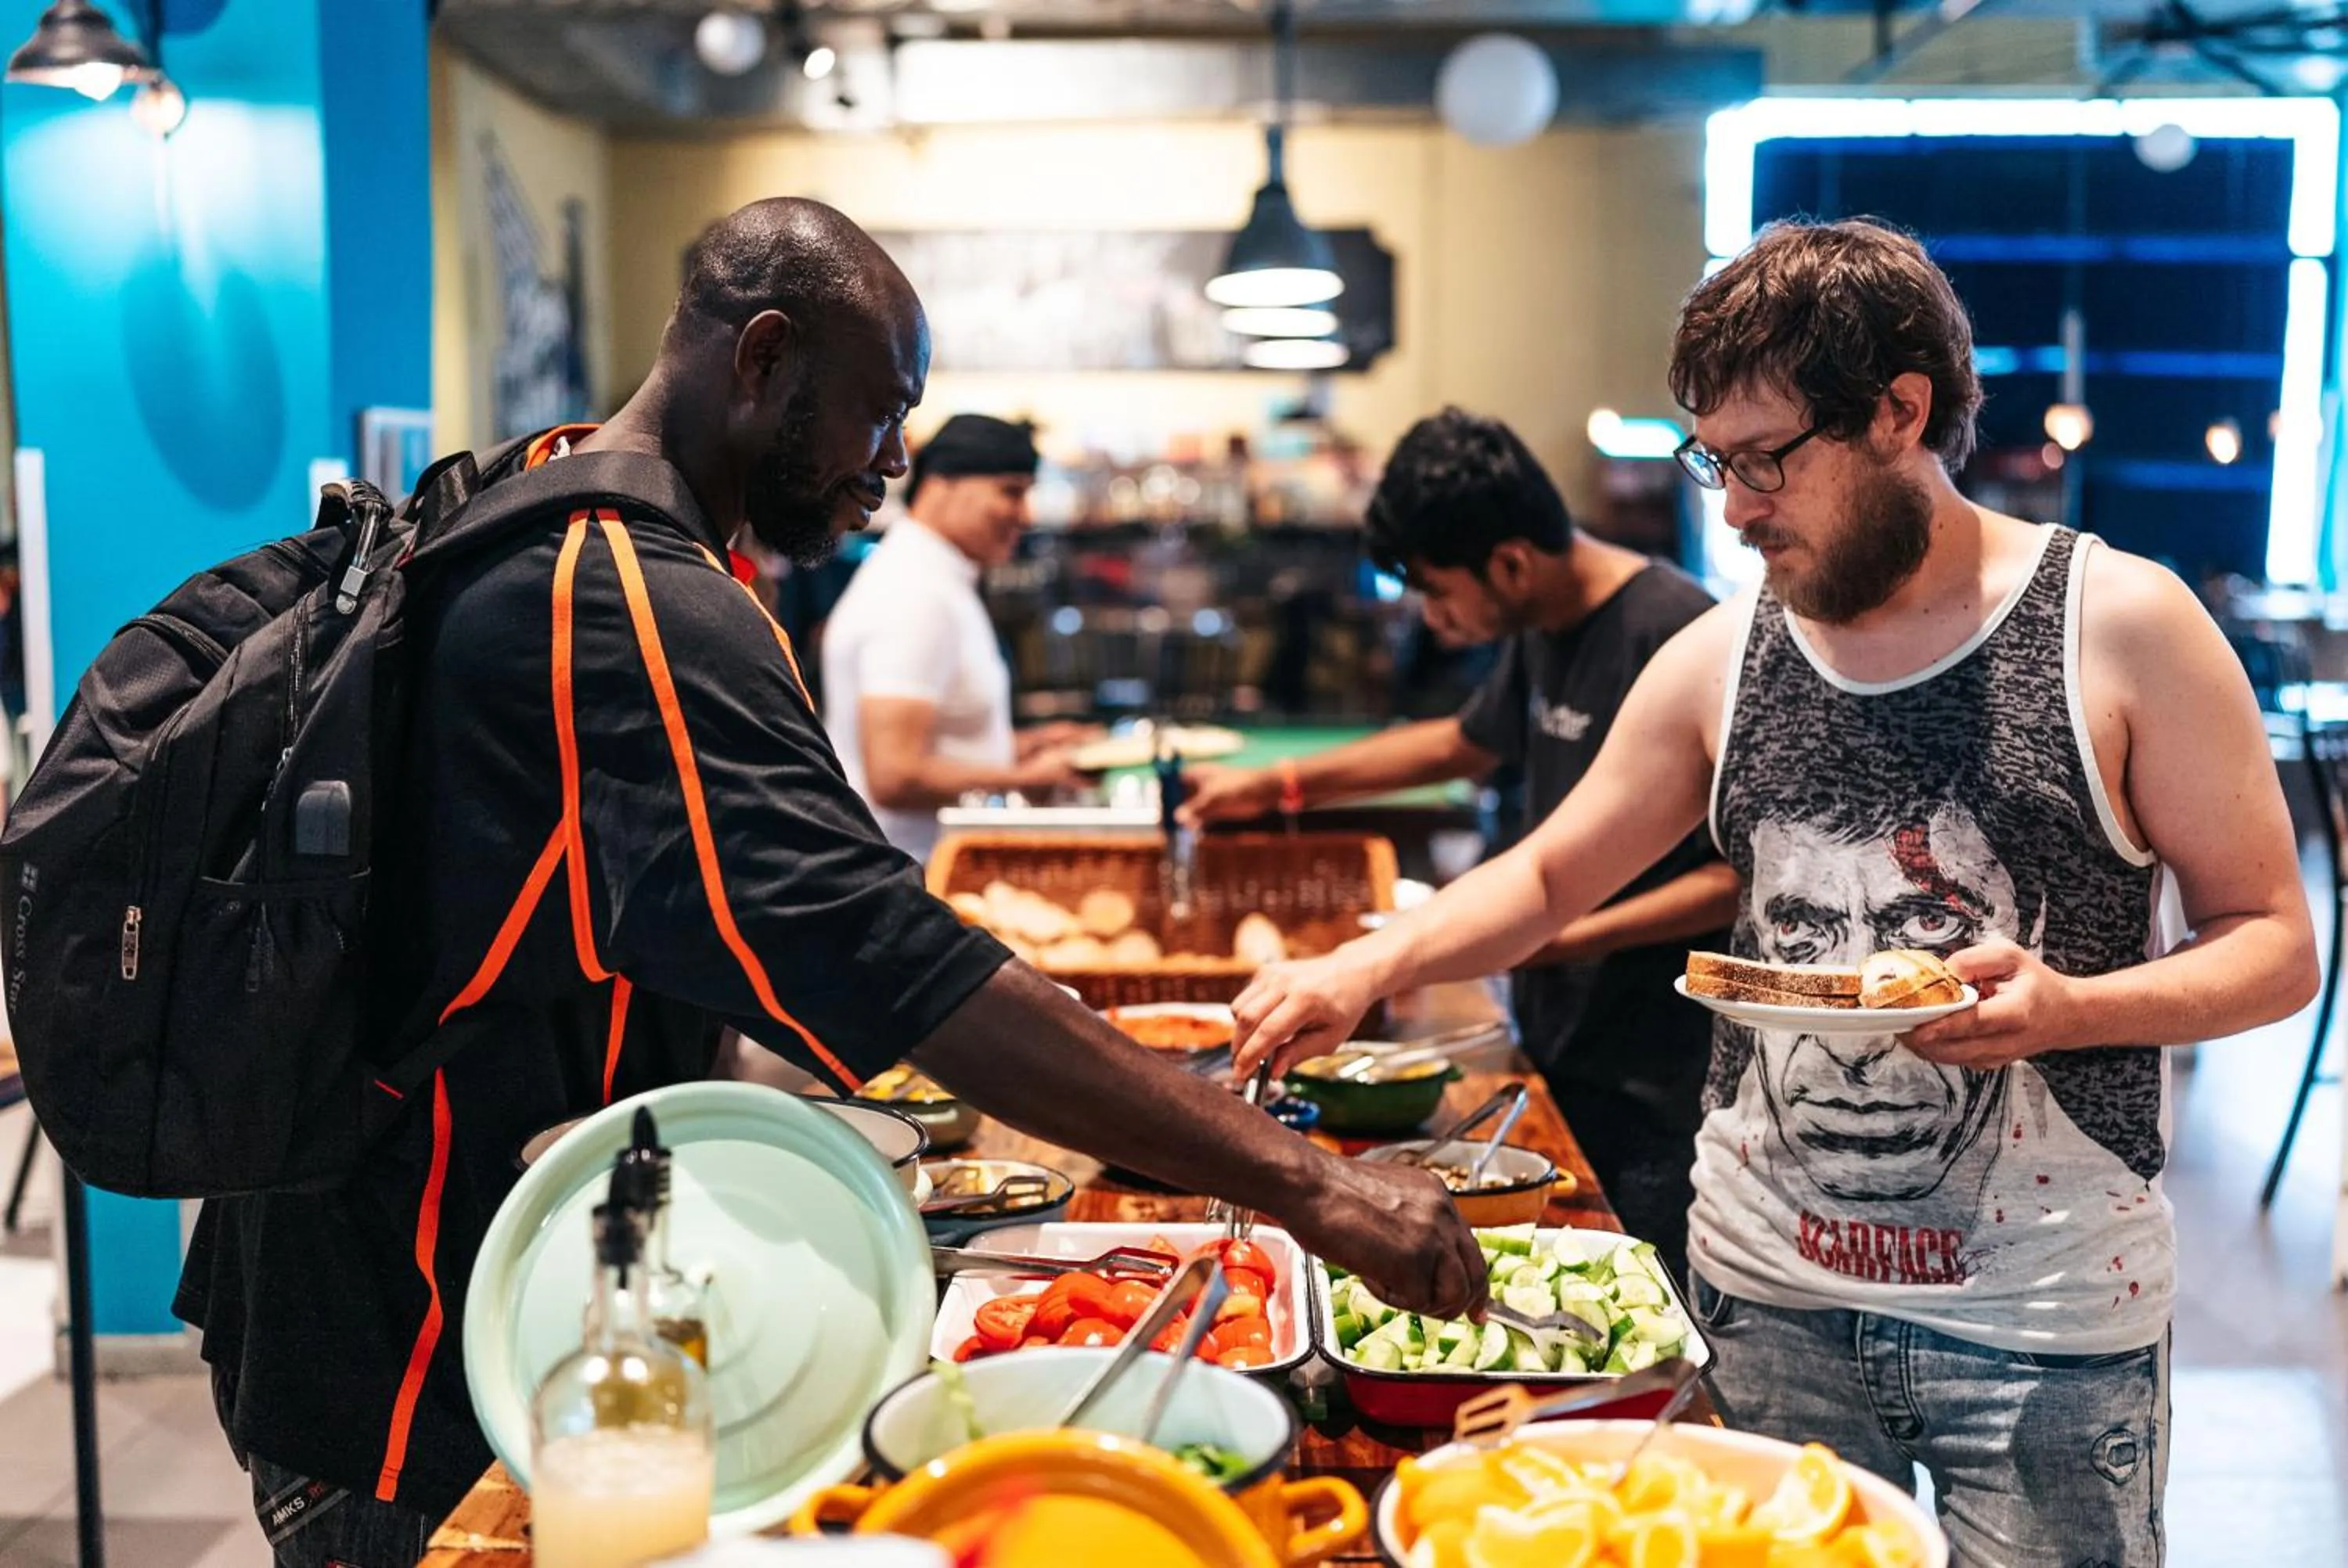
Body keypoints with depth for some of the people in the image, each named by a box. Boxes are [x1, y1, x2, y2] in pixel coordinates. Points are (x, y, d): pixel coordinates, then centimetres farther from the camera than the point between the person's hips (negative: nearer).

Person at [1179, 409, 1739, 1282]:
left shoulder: (1677, 637, -19)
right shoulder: (1544, 630, 8)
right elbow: (1467, 744, 28)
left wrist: (1572, 938, -23)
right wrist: (1278, 785, 27)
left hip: (1661, 1080, -8)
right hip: (1560, 1046, 8)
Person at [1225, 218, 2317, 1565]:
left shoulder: (2120, 624, -8)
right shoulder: (1721, 660, 2)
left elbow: (2275, 946, -4)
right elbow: (1550, 875, 10)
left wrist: (2069, 1009, -23)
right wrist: (1368, 966, -7)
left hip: (2049, 1310, -3)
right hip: (1769, 1284, 3)